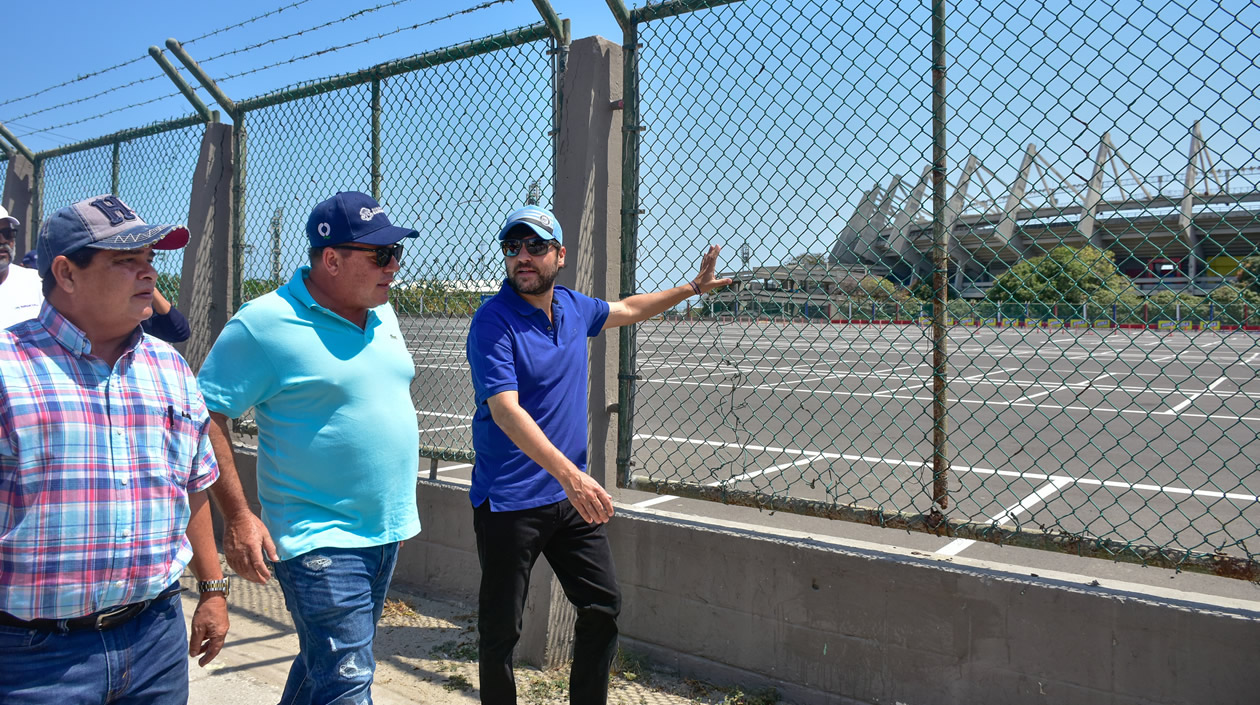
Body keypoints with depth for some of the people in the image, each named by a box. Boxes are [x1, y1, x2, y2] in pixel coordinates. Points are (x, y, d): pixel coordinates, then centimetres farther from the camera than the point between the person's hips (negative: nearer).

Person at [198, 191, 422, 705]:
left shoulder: (383, 315, 7)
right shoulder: (263, 325, -15)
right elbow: (205, 417, -13)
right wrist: (238, 517, -18)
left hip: (387, 530, 7)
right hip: (320, 539, -7)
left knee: (325, 661, 22)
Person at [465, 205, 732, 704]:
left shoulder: (573, 307, 6)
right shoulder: (493, 321, -15)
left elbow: (628, 310, 28)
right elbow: (506, 411, -27)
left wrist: (693, 288, 29)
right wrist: (570, 474, -37)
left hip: (570, 494, 7)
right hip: (509, 500, -6)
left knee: (603, 606, 12)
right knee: (501, 629, 4)